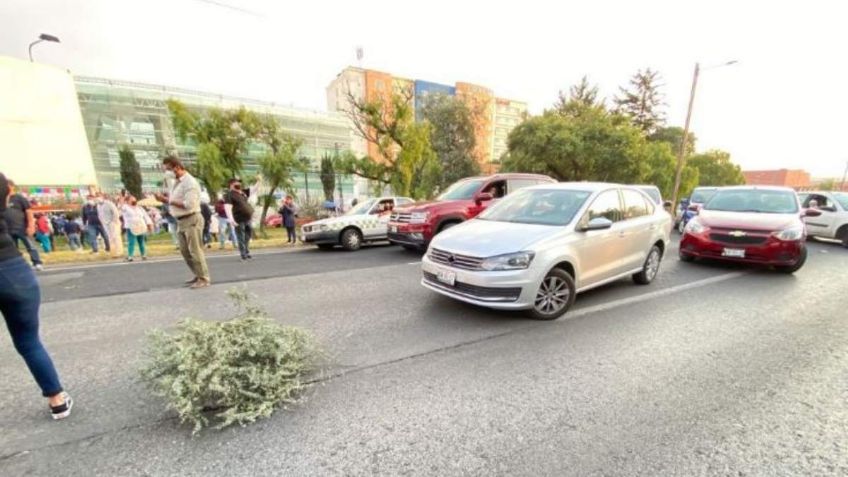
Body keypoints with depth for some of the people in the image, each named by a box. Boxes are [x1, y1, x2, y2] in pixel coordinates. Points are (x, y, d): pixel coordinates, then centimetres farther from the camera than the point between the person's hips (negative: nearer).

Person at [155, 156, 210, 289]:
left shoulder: (189, 182, -14)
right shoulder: (175, 182, 16)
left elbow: (189, 204, -22)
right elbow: (175, 201, 20)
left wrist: (170, 201, -12)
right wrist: (164, 199, 2)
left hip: (191, 220, -10)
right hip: (181, 221, 10)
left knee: (195, 251, -6)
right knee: (185, 251, 12)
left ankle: (204, 279, 1)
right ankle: (198, 276, 22)